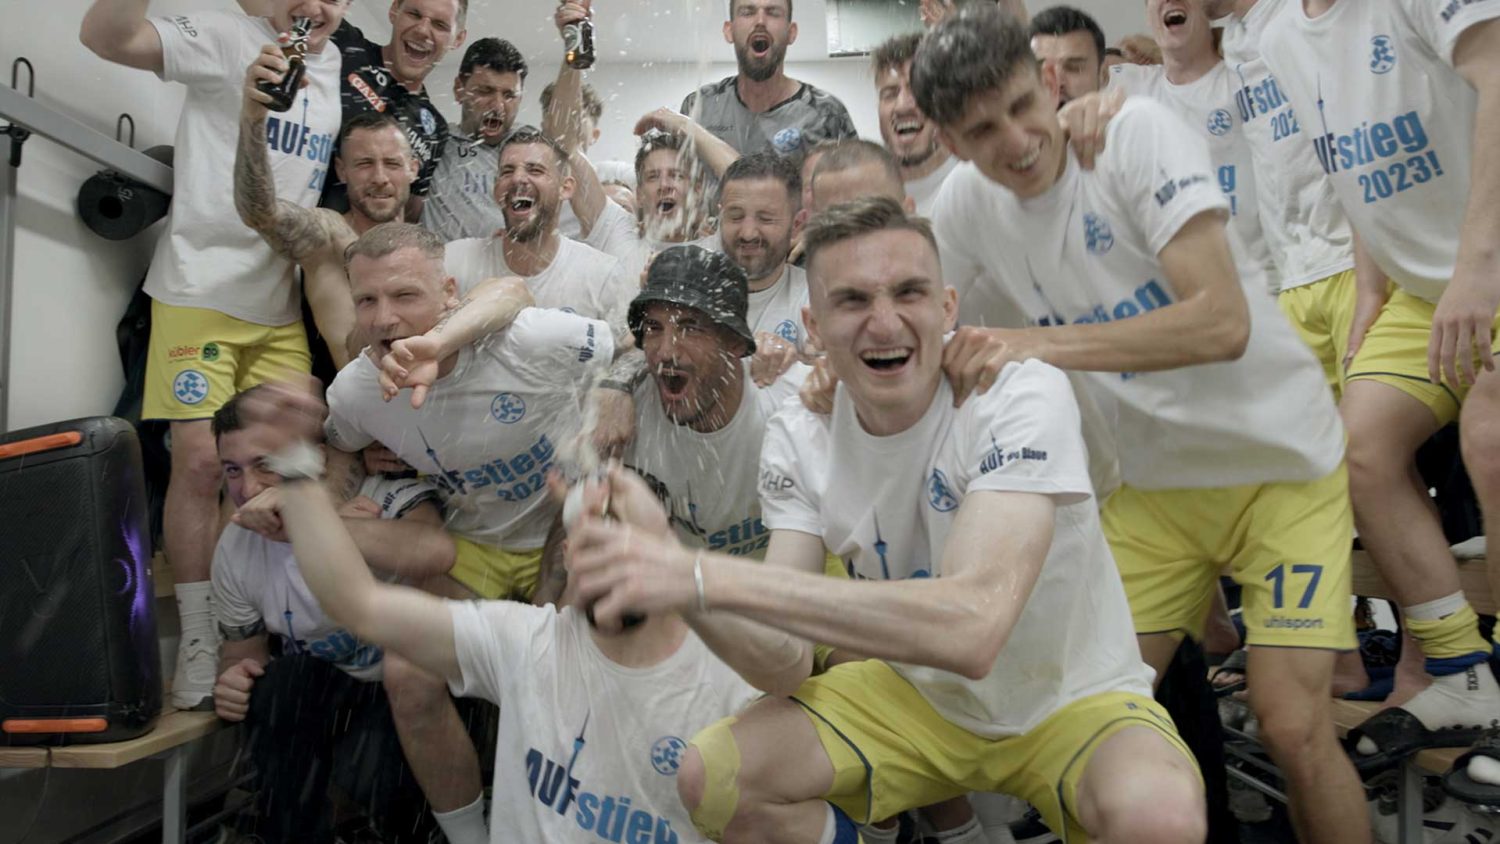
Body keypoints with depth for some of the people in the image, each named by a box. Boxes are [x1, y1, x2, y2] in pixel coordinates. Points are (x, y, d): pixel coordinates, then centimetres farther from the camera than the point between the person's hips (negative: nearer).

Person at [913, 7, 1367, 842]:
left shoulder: (1137, 130, -21)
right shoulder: (966, 205, -6)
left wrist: (1043, 344, -36)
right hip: (1153, 480, 4)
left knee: (1293, 727, -9)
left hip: (1283, 457, -4)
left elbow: (1223, 322, -29)